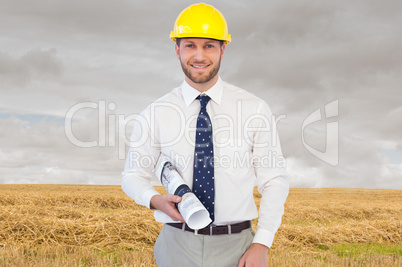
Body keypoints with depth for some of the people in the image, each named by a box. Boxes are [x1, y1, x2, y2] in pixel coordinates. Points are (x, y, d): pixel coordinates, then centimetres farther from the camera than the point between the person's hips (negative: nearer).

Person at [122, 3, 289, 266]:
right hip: (179, 245, 1)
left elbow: (275, 181, 0)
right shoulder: (156, 114, 0)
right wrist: (155, 200, -11)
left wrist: (262, 244, -9)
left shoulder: (255, 110, -2)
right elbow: (134, 175, 10)